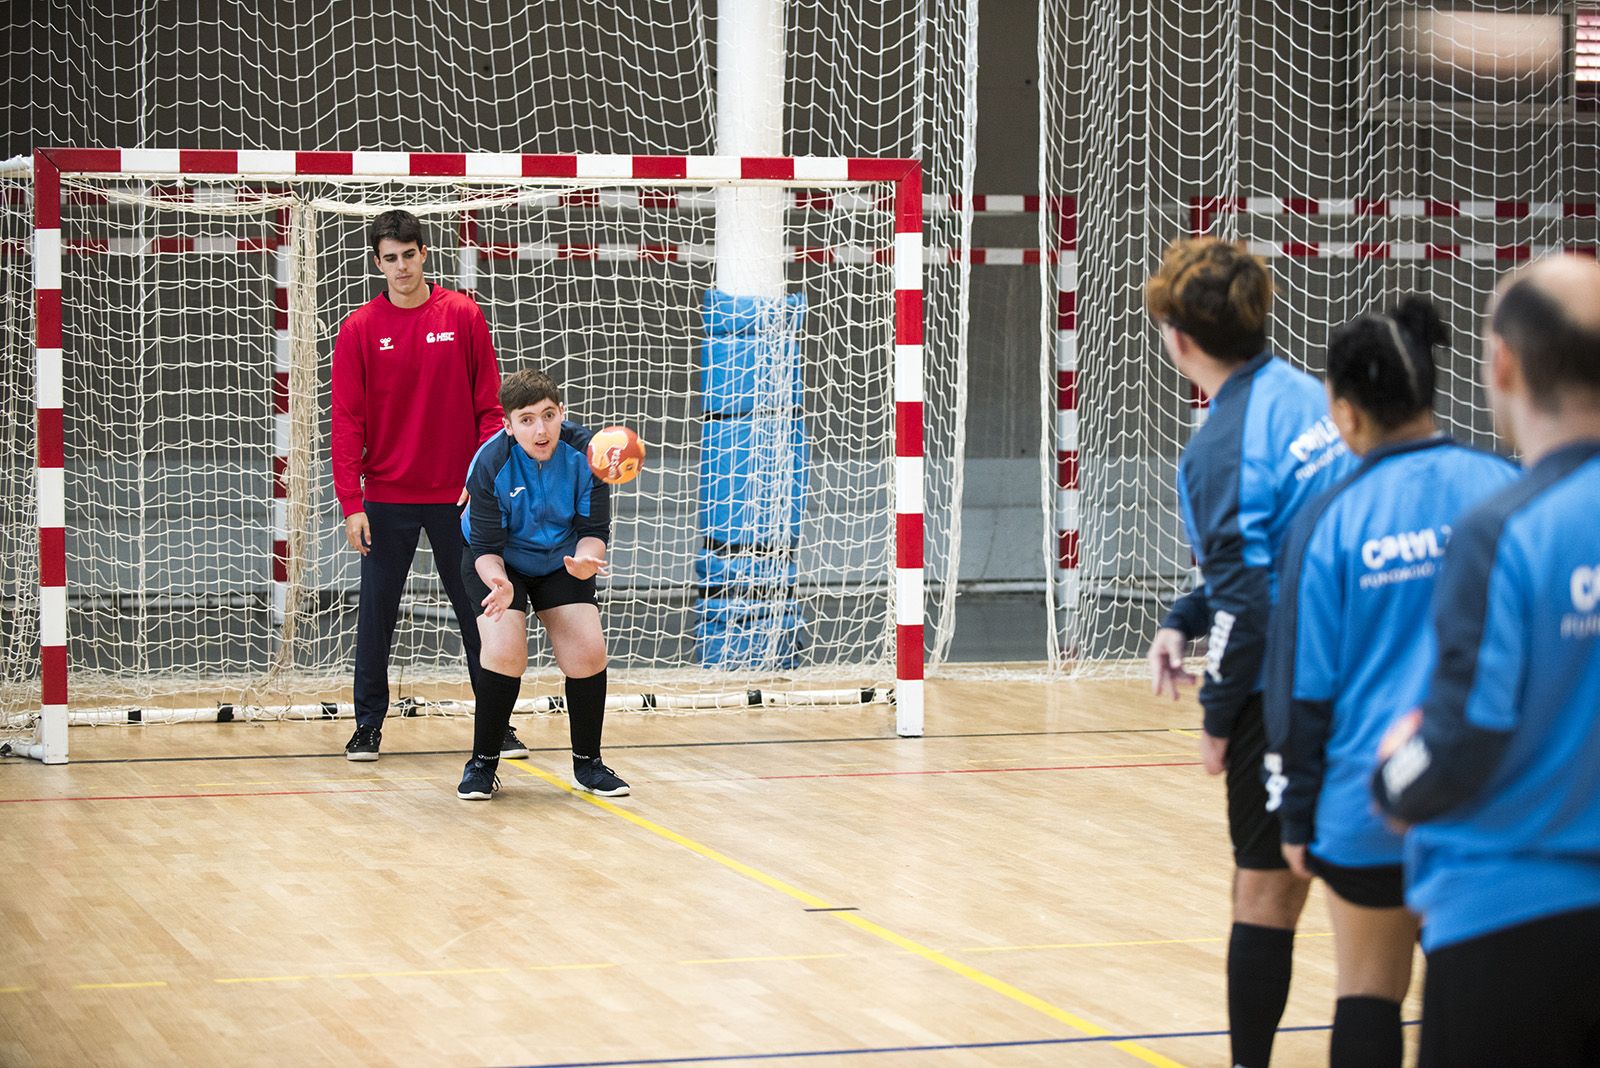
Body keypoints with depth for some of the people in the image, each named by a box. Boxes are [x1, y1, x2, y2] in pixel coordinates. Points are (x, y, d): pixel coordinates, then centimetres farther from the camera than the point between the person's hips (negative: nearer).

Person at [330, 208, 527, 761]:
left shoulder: (463, 316, 1)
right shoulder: (359, 330, -1)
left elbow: (487, 405, 3)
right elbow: (347, 420, -3)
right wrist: (351, 503, -11)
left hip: (456, 495, 0)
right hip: (386, 498, 0)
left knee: (477, 610, 5)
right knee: (376, 614, 3)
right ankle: (368, 727, 13)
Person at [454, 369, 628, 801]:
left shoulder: (584, 452, -22)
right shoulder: (491, 465, -28)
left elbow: (593, 530, -17)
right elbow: (486, 547, -24)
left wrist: (585, 558, -40)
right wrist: (499, 583, -46)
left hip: (561, 562, 3)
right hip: (498, 564, -3)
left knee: (588, 650, -9)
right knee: (505, 652, -21)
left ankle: (588, 764, 11)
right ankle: (482, 764, -3)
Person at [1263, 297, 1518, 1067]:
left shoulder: (1331, 521, -7)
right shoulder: (1503, 492, -3)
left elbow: (1303, 686, -3)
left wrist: (1296, 816, 6)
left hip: (1368, 801, -1)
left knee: (1368, 995, 12)